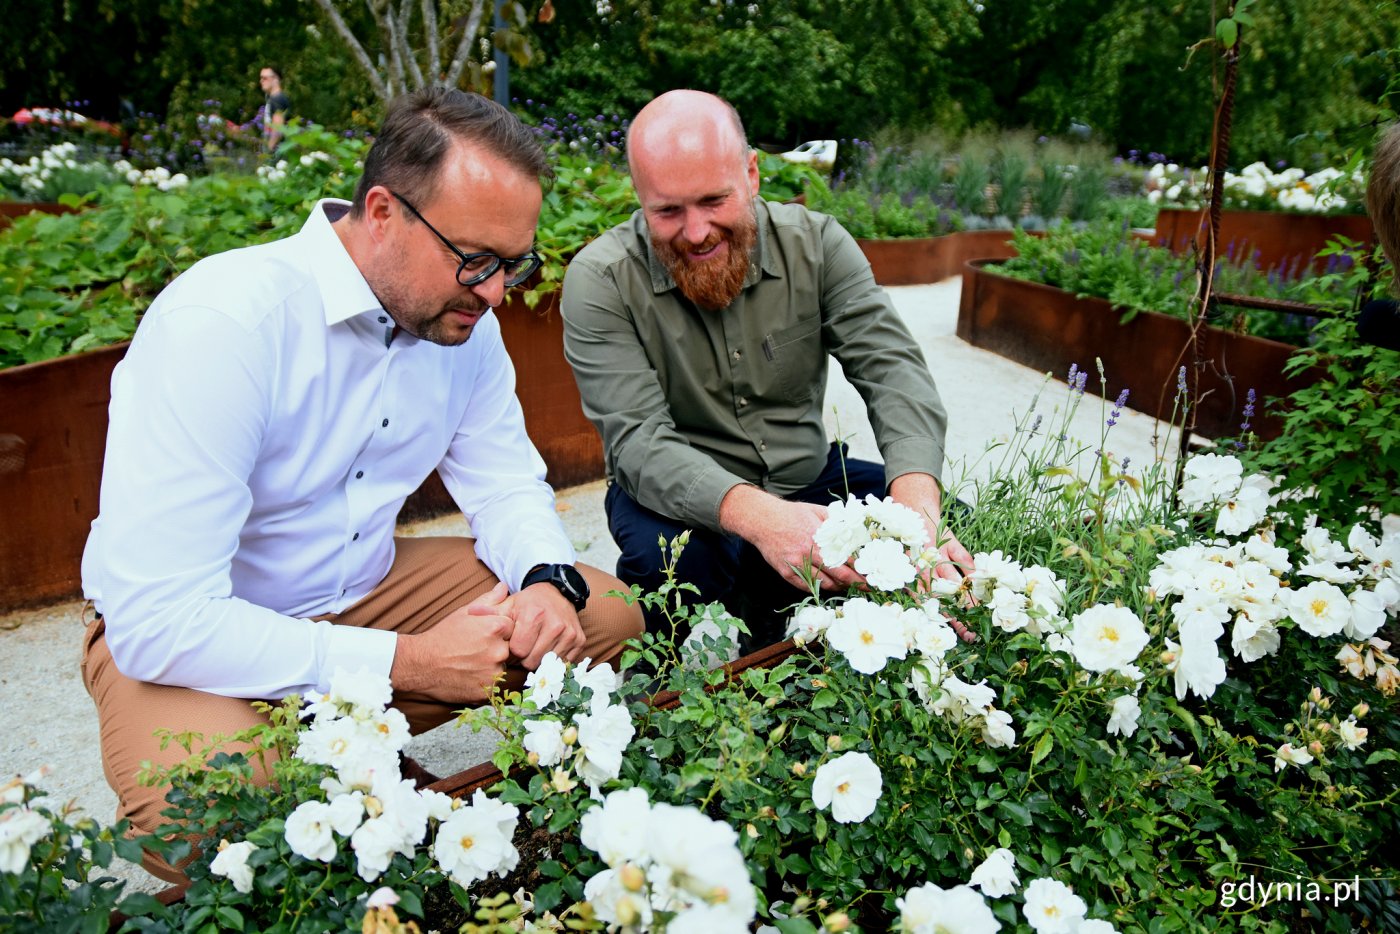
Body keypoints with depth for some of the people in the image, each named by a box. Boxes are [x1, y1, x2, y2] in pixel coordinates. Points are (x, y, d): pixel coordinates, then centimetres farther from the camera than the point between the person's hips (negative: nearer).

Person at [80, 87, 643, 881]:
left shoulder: (462, 311, -8)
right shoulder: (221, 324, -28)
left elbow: (506, 483, 3)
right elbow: (156, 621, -30)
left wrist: (548, 579, -20)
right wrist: (409, 662, -28)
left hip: (363, 593, 6)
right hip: (181, 635, -5)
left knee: (607, 616, -7)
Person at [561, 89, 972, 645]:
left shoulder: (815, 243, -6)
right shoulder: (600, 281, -16)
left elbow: (893, 368, -16)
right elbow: (638, 440, -25)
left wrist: (917, 502, -37)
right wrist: (759, 516, -45)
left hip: (807, 479, 4)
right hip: (681, 499, -3)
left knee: (954, 525, -15)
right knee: (668, 554, -37)